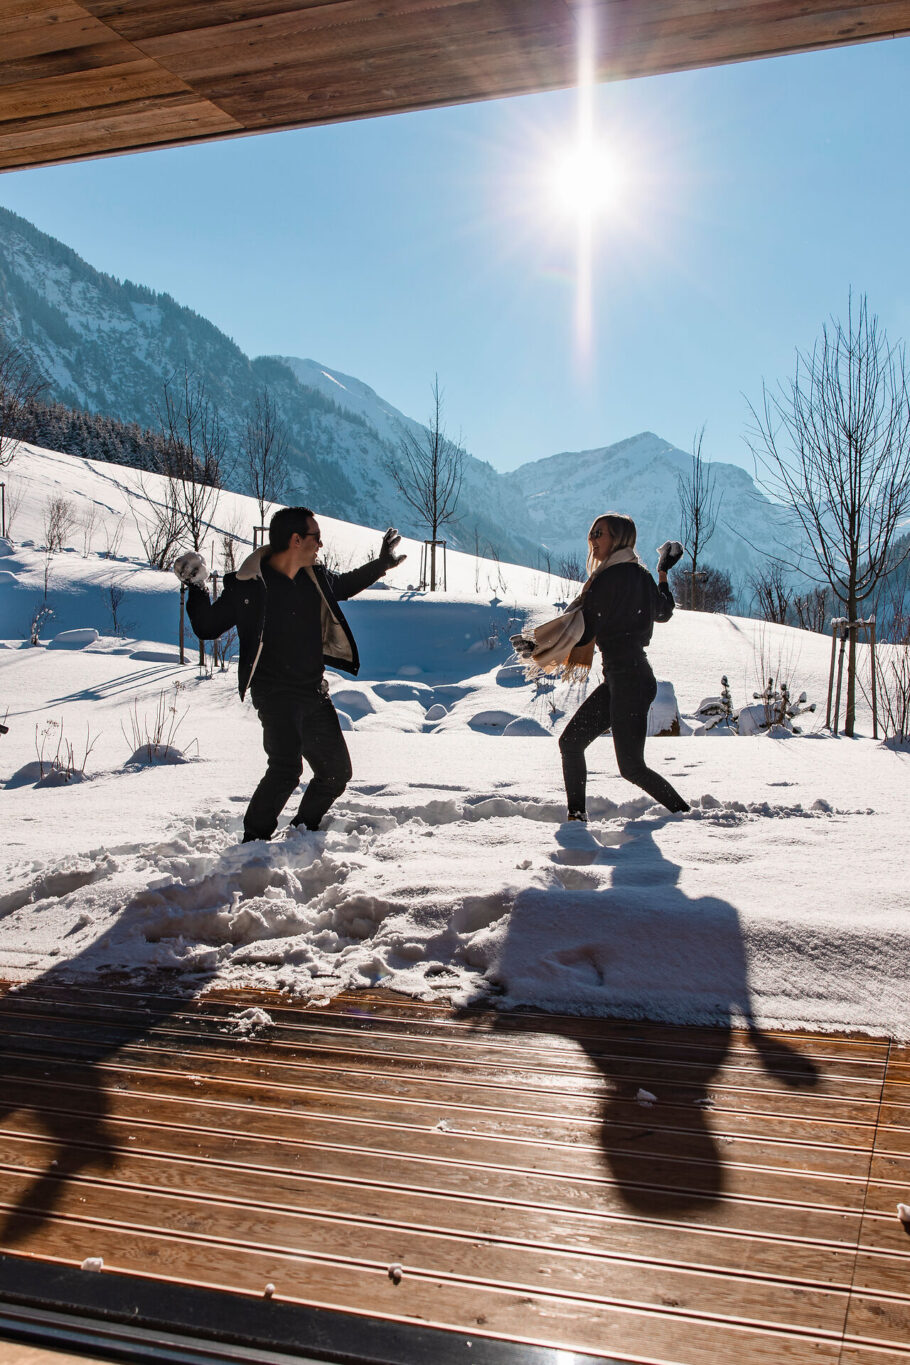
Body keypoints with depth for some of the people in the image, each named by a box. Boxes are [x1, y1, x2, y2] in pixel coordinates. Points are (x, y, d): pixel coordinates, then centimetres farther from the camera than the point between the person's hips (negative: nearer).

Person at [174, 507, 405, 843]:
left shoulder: (315, 578, 6)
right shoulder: (247, 585, -11)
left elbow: (343, 586, 31)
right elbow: (207, 628, -2)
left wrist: (381, 564, 30)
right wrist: (196, 590, -15)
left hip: (314, 691, 7)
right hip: (275, 693, -7)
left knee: (337, 770, 9)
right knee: (286, 768, -23)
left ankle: (302, 832, 29)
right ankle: (254, 840, -4)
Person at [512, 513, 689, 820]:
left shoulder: (608, 579, -15)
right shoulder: (641, 576, 10)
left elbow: (582, 633, -13)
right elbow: (664, 612, 27)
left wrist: (536, 646, -2)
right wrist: (663, 574, 42)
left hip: (626, 679, -10)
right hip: (627, 678, 10)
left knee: (632, 767, -2)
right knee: (570, 743, 9)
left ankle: (685, 812, 11)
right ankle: (577, 815, 12)